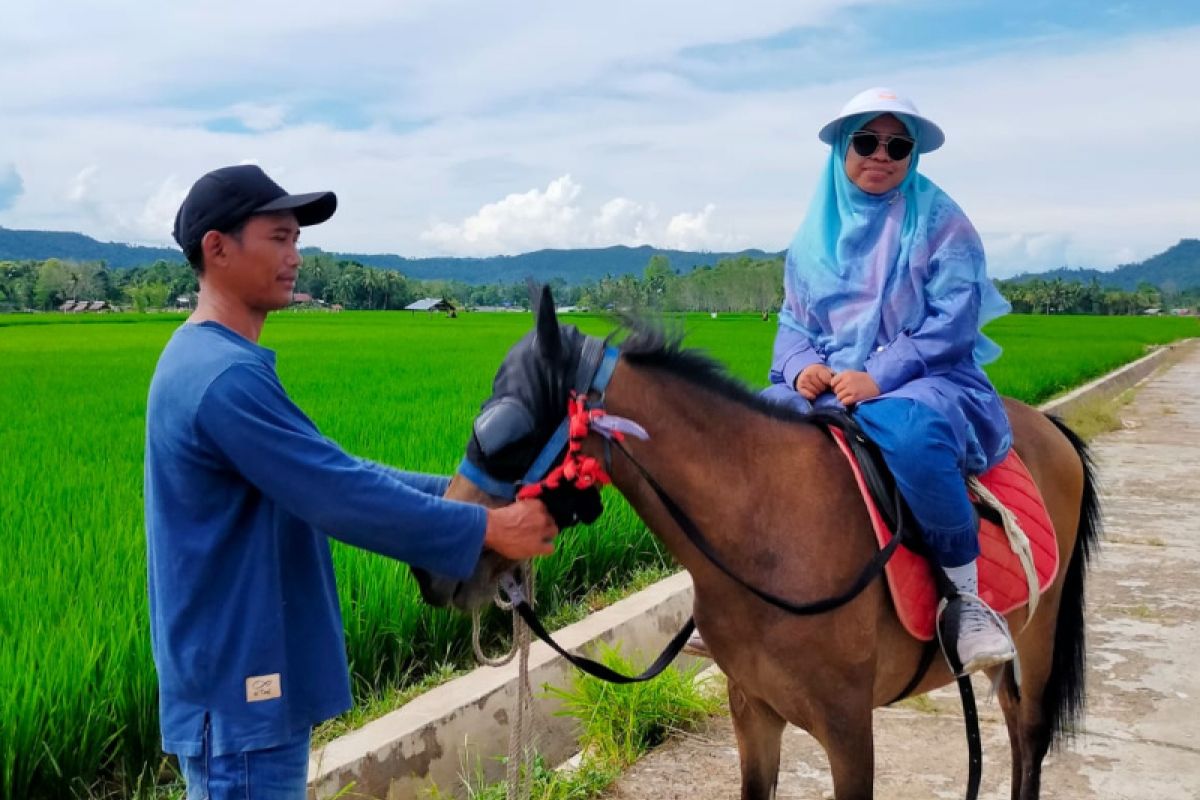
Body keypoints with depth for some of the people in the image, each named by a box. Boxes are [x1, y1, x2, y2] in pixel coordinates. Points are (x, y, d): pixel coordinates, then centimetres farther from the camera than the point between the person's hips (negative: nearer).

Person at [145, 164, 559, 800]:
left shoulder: (209, 360, 10)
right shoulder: (226, 376, -23)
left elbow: (327, 471, 12)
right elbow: (343, 496, -24)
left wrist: (455, 492, 6)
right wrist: (484, 528, -15)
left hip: (239, 674, 10)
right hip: (242, 687, -10)